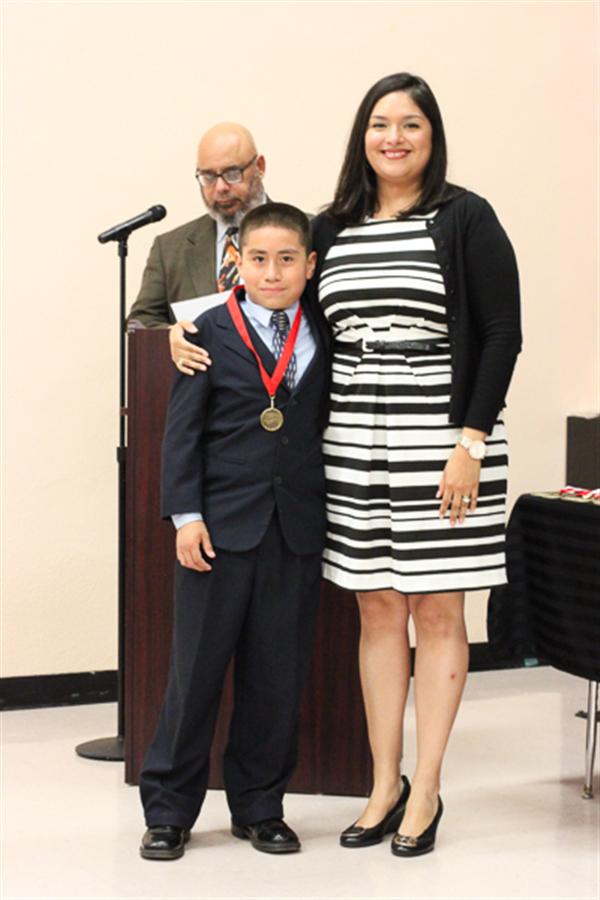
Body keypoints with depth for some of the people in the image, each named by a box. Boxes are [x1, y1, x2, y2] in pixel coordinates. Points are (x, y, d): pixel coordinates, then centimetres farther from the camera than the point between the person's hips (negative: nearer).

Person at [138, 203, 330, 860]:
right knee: (197, 668, 4)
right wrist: (186, 514, -9)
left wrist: (334, 516, 4)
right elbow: (182, 429, -3)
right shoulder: (212, 333, -1)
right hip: (222, 525, -3)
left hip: (297, 528, 3)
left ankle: (259, 806, 23)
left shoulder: (324, 339, 7)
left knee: (276, 675, 9)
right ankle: (168, 808, 16)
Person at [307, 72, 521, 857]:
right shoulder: (331, 228, 11)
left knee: (437, 613, 3)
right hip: (353, 442, 4)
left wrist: (471, 441, -13)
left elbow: (502, 335, -6)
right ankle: (384, 787, 19)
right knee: (377, 613, 9)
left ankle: (425, 792, 14)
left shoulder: (466, 219, -2)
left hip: (441, 441, -4)